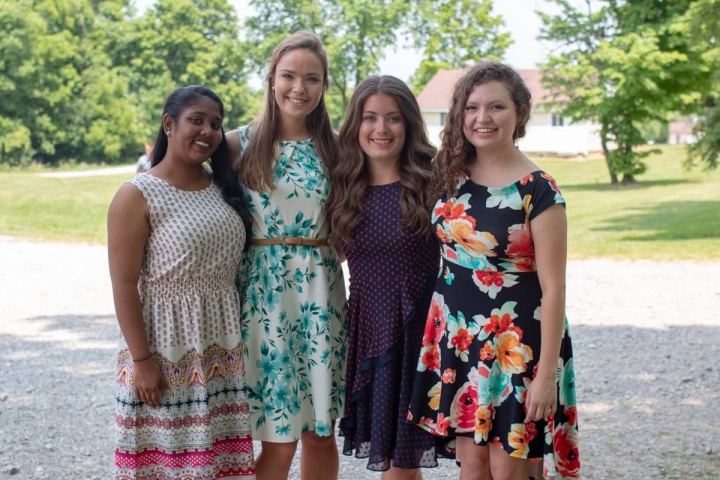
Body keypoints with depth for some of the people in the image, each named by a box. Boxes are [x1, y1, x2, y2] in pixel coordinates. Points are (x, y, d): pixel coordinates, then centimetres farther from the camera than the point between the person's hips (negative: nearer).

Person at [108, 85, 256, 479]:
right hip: (164, 353, -5)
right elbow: (124, 287, -12)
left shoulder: (223, 188, 9)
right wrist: (142, 361, -15)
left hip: (224, 349, 5)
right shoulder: (137, 196, -10)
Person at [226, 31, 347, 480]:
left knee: (320, 432, 8)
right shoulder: (243, 143, 1)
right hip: (264, 289, -2)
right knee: (280, 439, -1)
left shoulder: (334, 147, 6)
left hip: (321, 290, 2)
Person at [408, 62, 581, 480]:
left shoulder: (538, 191, -14)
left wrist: (547, 373, -16)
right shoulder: (452, 177, 3)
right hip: (458, 340, 5)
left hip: (516, 346, -5)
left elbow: (553, 288, -14)